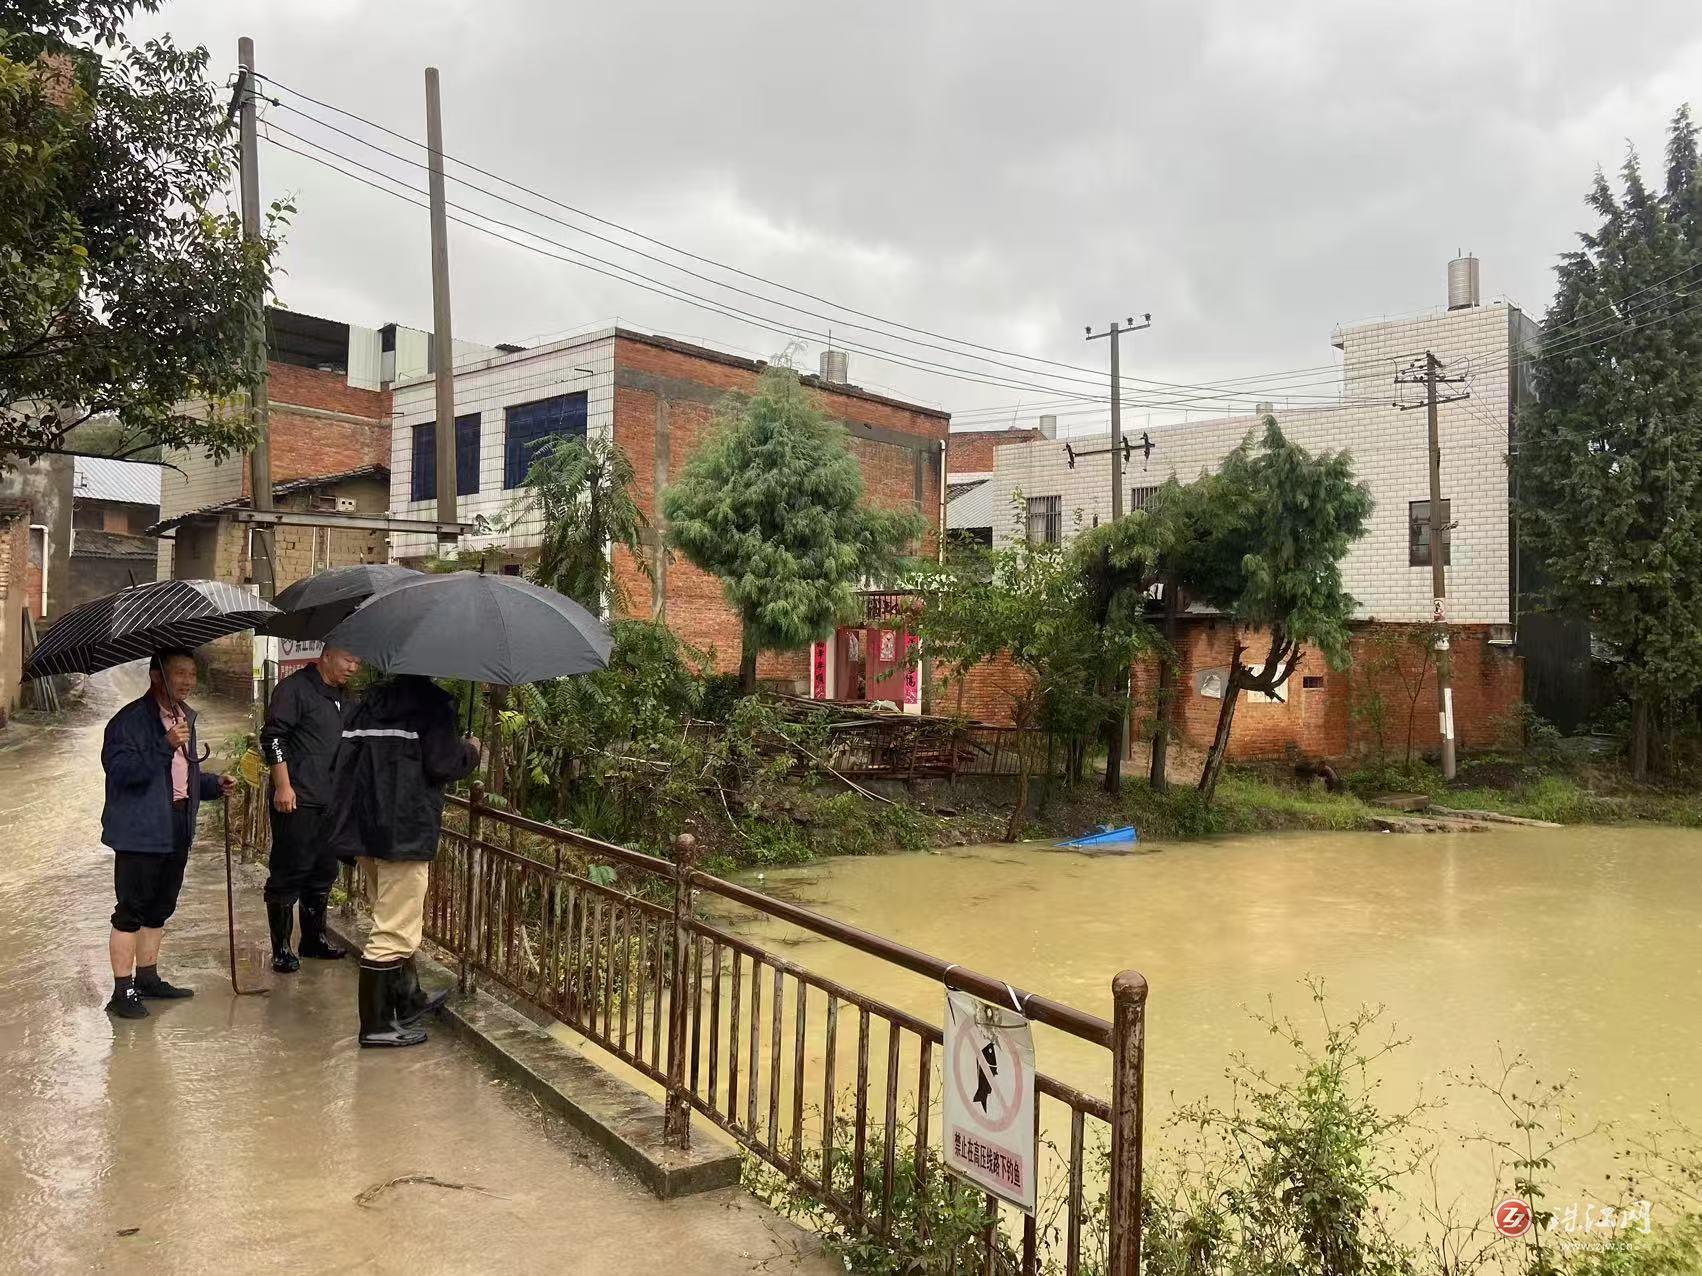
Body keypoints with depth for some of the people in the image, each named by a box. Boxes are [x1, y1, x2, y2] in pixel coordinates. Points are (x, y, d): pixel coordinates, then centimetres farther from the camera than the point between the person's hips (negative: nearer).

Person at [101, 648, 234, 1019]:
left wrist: (213, 783, 9)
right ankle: (122, 991, 4)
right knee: (131, 911, -3)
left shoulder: (186, 717, 15)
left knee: (159, 908, 17)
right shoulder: (131, 719, -11)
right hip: (141, 831, -8)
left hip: (176, 831, 8)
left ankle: (148, 978, 28)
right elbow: (119, 769, -22)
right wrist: (166, 745, -30)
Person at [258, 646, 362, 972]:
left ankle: (314, 939, 27)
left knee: (324, 872, 14)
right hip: (296, 800, -8)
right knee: (288, 873, -2)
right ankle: (281, 949, 6)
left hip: (332, 802, 8)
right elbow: (273, 736, -14)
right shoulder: (295, 688, -9)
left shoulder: (345, 698, 16)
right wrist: (283, 785, -18)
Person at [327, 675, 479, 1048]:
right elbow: (443, 765, -16)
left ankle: (409, 1000, 36)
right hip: (406, 833, -8)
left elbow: (346, 762, 11)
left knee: (393, 920, 22)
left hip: (363, 832, 8)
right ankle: (376, 1025, 4)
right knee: (394, 931, -1)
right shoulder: (432, 702, -10)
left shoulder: (370, 703, 11)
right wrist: (471, 750, 5)